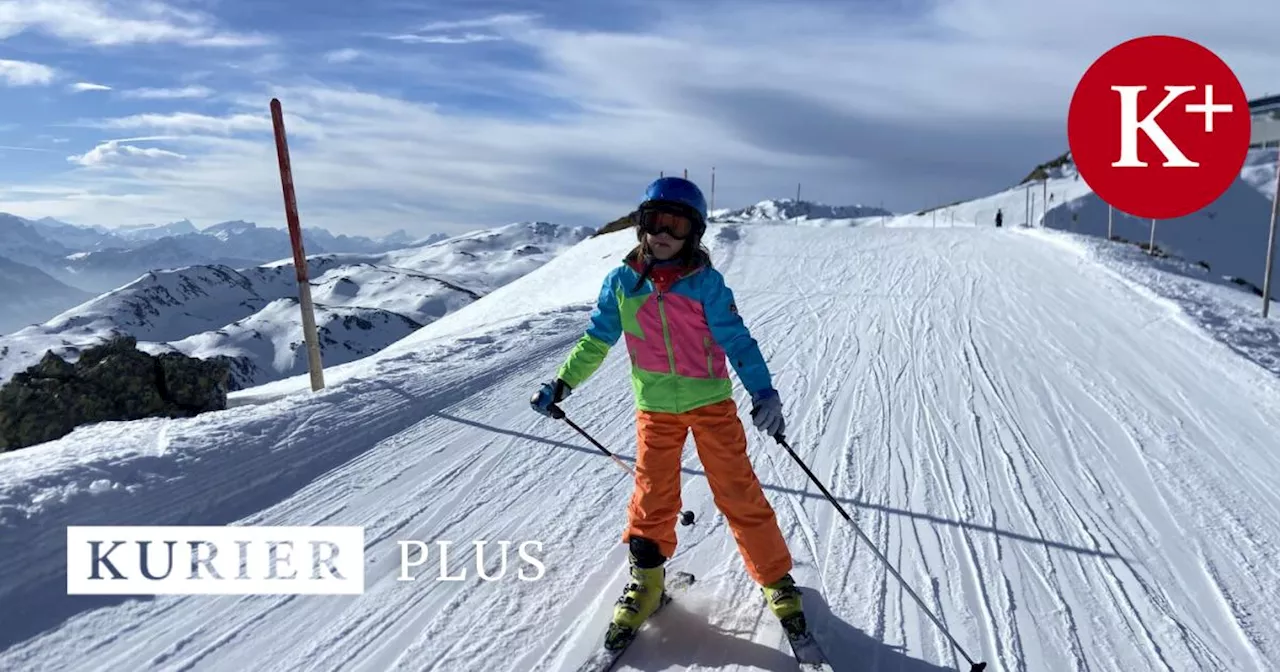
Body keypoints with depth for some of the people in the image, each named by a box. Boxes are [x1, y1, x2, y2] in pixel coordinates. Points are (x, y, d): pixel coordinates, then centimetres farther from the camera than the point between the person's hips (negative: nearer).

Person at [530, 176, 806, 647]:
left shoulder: (706, 282, -9)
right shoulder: (622, 282, -3)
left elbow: (736, 339, -12)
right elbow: (596, 340, 6)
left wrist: (763, 391, -23)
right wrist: (561, 384, 3)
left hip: (711, 401, -1)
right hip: (655, 409, 2)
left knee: (739, 492, 2)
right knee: (652, 497, 8)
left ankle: (775, 578, 20)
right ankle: (646, 580, 29)